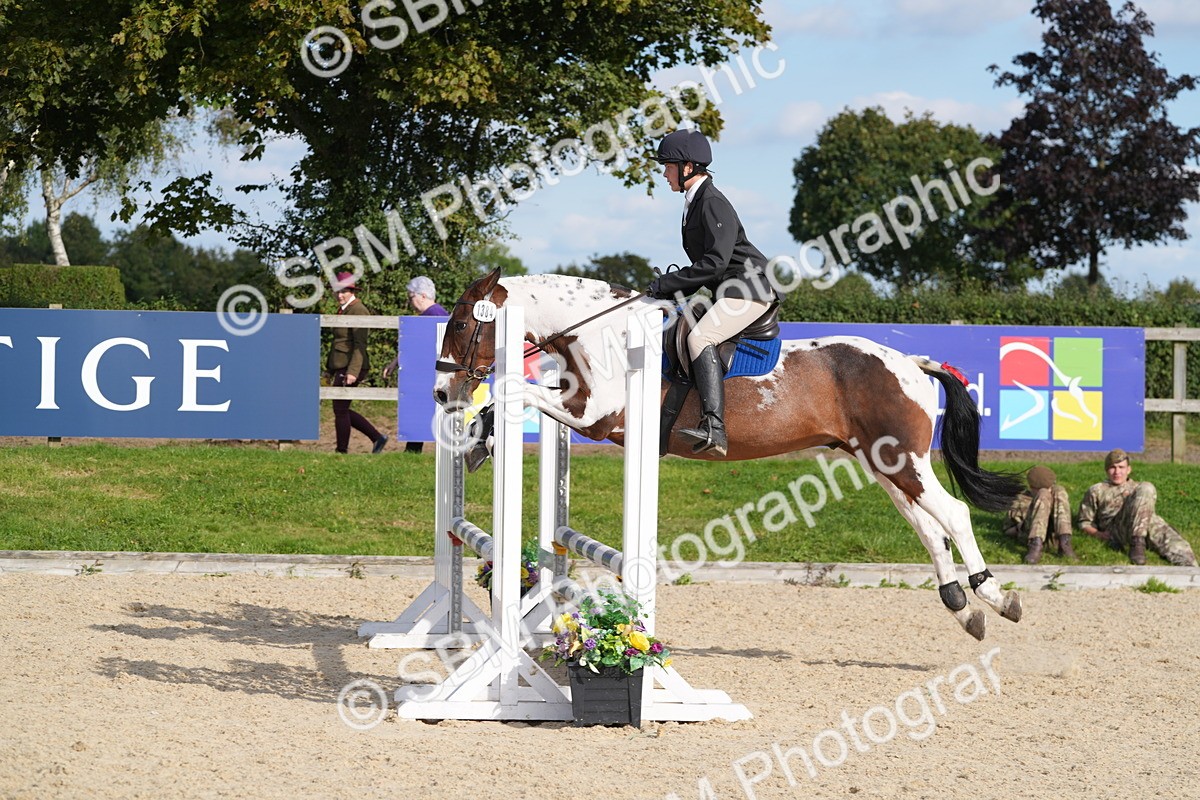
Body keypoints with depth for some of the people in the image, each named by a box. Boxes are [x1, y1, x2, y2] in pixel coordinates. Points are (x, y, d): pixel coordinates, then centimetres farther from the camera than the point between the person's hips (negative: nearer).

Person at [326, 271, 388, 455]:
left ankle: (342, 451, 6)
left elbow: (360, 344, -20)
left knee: (340, 409, -3)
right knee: (342, 409, 13)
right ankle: (377, 438, 17)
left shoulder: (358, 311, -14)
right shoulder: (343, 310, 16)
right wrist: (330, 369, 24)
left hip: (350, 369, -10)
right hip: (340, 367, 10)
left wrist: (353, 371, -26)